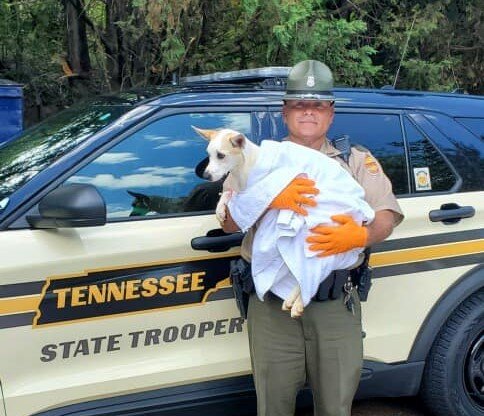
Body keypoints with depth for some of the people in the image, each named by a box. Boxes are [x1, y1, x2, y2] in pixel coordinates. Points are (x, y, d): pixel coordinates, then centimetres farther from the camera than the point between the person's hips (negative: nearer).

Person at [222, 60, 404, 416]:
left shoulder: (357, 160, 12)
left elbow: (387, 217, 0)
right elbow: (230, 222, -3)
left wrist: (360, 235, -24)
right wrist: (272, 198, -23)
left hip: (338, 305, 0)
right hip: (272, 305, 0)